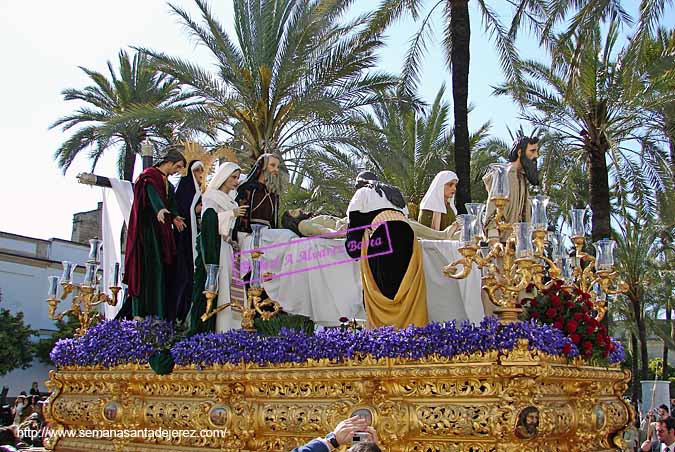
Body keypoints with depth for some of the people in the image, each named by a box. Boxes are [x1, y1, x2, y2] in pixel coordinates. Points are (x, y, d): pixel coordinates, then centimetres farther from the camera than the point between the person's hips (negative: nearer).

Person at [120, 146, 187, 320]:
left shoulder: (167, 182, 22)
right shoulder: (150, 175, -5)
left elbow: (171, 203, 6)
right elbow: (153, 194, -26)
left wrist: (174, 216, -15)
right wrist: (160, 210, -46)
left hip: (161, 229, 8)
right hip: (148, 226, -8)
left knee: (160, 269, 1)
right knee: (147, 266, -13)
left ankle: (157, 313, 0)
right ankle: (140, 312, -14)